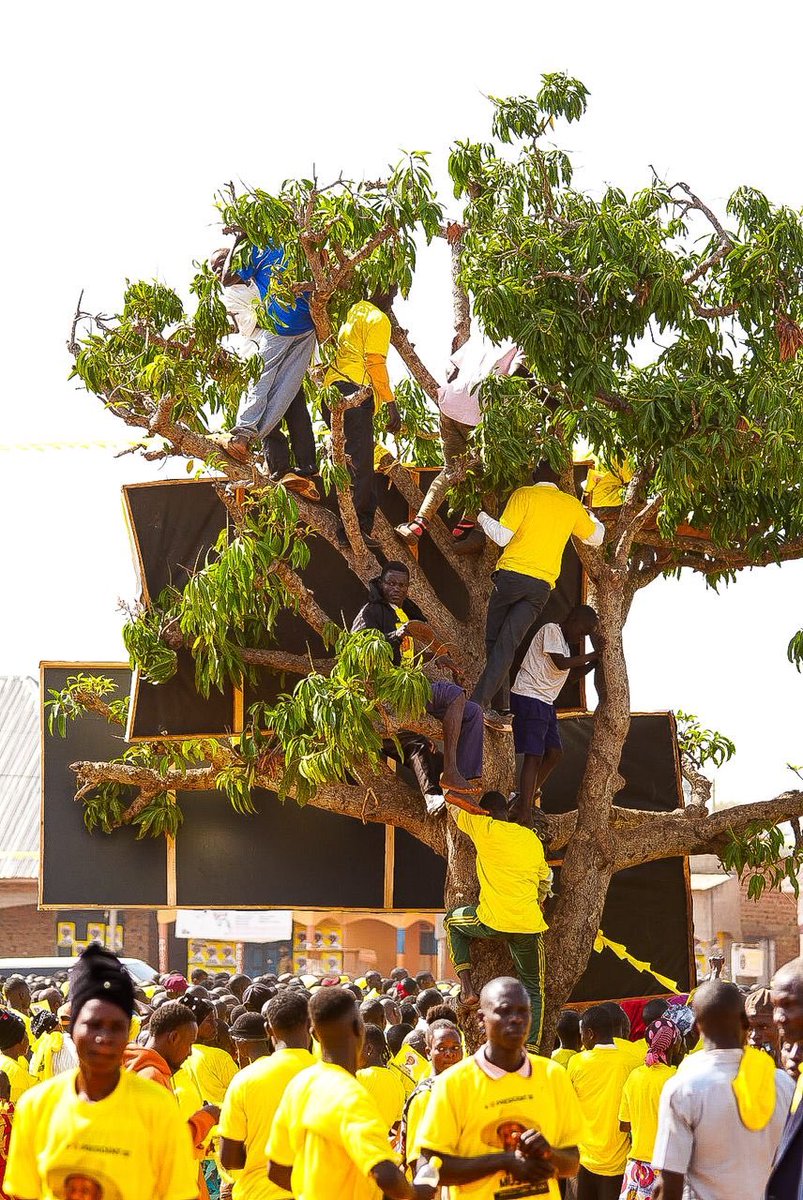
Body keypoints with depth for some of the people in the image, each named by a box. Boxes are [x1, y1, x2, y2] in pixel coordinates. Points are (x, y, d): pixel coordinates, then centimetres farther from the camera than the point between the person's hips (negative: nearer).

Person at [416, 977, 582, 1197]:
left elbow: (572, 1166, 4)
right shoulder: (453, 1081, -12)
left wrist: (549, 1153, -17)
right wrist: (505, 1161, -21)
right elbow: (431, 1167, -14)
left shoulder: (554, 1075, -2)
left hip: (545, 1195, 3)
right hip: (479, 1195, -3)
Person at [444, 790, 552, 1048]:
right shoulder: (533, 839, 13)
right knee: (534, 988, 14)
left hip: (493, 921, -3)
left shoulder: (485, 829, -1)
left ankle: (467, 988, 16)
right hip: (529, 925, 3)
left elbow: (454, 806, 16)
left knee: (453, 920, 28)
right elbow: (545, 880, 25)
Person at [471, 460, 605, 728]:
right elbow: (596, 537, 27)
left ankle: (501, 708, 3)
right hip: (542, 585, 3)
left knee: (494, 641, 9)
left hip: (512, 574, -3)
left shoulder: (524, 495, 0)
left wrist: (483, 518, 12)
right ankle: (481, 701, -12)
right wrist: (591, 517, 47)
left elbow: (502, 537, -6)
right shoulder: (572, 505, 11)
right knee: (507, 645, -2)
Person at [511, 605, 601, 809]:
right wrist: (593, 655, -10)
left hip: (545, 703, 10)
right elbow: (561, 664, -19)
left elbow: (570, 674, 21)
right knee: (534, 756, -13)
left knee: (554, 752, 8)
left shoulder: (564, 640, 21)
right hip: (528, 698, -10)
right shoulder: (551, 630, -9)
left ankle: (530, 796, 15)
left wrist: (594, 662, 9)